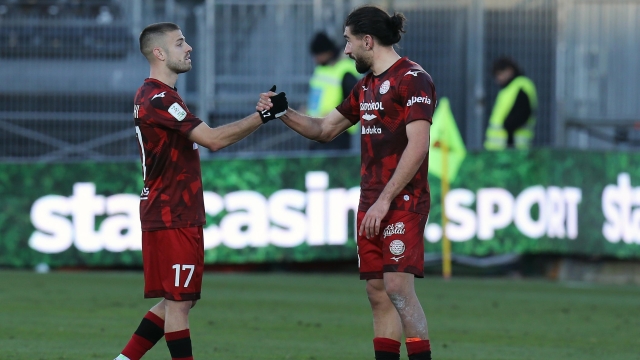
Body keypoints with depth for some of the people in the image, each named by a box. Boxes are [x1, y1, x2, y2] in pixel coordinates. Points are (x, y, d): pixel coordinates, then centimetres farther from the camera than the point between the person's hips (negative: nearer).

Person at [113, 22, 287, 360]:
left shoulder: (160, 96, 17)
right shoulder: (157, 98, -17)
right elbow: (213, 139, -22)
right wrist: (263, 116, -19)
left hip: (180, 216, 10)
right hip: (170, 218, -10)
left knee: (178, 301, 12)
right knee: (178, 302, -6)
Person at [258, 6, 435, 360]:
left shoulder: (412, 79, -9)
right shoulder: (366, 86, 18)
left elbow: (417, 146, -17)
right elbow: (324, 129, 26)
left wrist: (385, 200, -20)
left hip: (402, 201, -8)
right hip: (371, 204, 8)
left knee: (398, 286, -16)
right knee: (377, 293, 4)